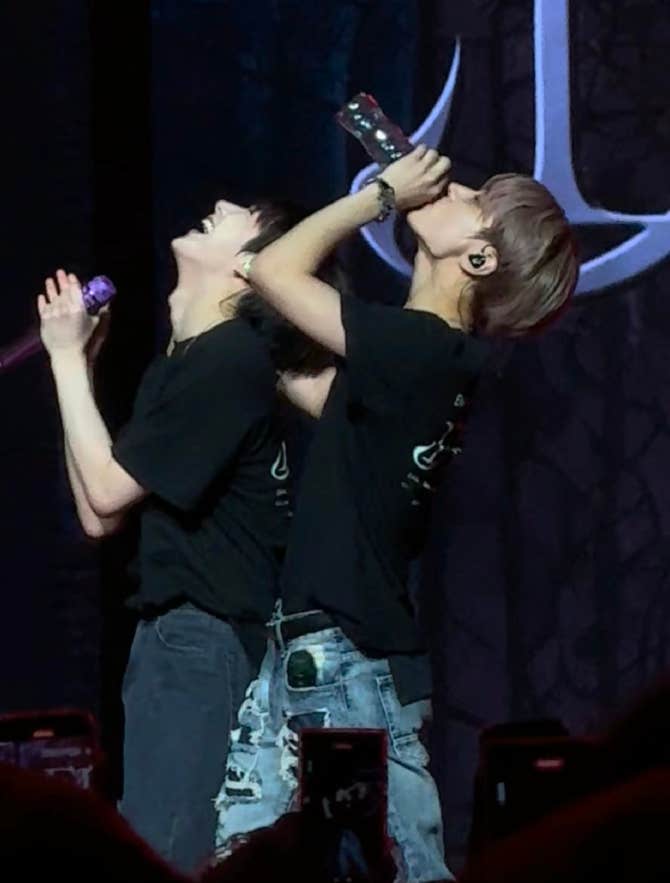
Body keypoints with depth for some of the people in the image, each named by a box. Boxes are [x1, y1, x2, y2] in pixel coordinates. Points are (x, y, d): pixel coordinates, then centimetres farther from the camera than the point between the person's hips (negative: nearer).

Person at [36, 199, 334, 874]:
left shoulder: (229, 359, -15)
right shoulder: (179, 363, 14)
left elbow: (107, 488, -13)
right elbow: (100, 517, 12)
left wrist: (67, 358, -4)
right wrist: (80, 364, 12)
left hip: (205, 642, -10)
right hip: (172, 637, 10)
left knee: (161, 862, -9)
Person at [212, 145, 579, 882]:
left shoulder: (419, 347, -16)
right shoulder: (431, 358, 11)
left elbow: (274, 269, -16)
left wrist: (381, 192, -5)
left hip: (345, 662, -9)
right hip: (307, 654, 9)